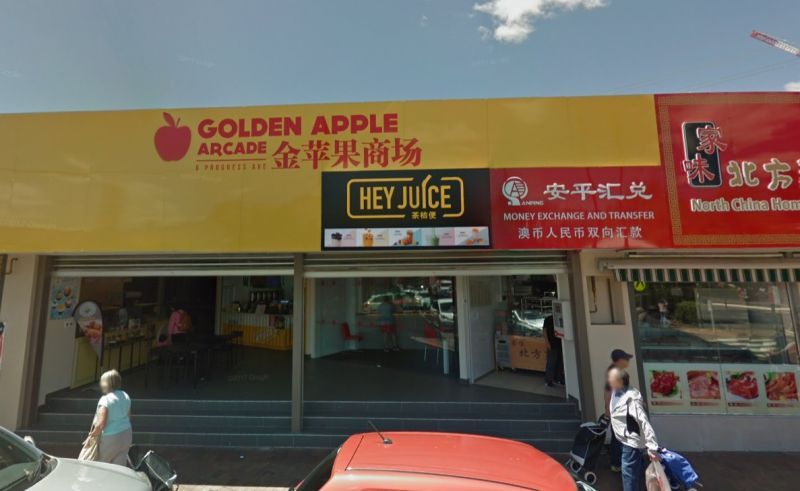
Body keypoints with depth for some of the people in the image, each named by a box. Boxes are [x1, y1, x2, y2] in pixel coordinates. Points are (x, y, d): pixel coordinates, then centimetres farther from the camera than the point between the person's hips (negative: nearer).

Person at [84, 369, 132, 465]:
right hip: (126, 434, 6)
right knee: (120, 465, 12)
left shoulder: (106, 399, -18)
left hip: (112, 438, -6)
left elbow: (101, 424, -22)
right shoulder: (125, 396, 4)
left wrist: (91, 436, -7)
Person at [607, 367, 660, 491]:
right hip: (627, 441, 9)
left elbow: (644, 423, -29)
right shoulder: (616, 392, -3)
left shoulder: (631, 399, -30)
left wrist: (652, 448, -28)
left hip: (632, 442, -9)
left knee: (629, 474, 2)